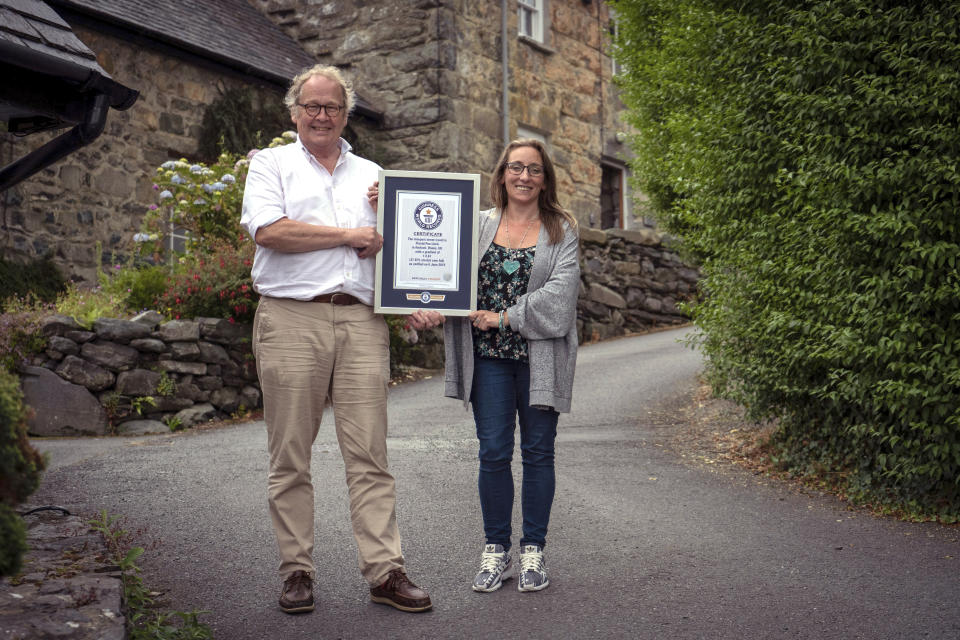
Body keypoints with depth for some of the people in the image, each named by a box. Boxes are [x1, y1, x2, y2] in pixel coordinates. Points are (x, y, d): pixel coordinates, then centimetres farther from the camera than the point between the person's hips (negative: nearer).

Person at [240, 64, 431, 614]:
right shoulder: (271, 164, 10)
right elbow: (270, 231, -8)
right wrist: (350, 234, -5)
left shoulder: (371, 175, 21)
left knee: (370, 453, -1)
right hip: (291, 319, -2)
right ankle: (298, 570, 12)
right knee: (291, 457, 2)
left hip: (361, 320, 3)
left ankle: (386, 571, 2)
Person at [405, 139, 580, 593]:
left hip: (541, 357, -1)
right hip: (490, 356, 1)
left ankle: (533, 551, 17)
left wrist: (504, 317, -12)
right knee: (494, 453, 2)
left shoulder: (562, 231, 4)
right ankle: (495, 551, 15)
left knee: (538, 452, 6)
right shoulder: (478, 226, 10)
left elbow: (560, 292, -7)